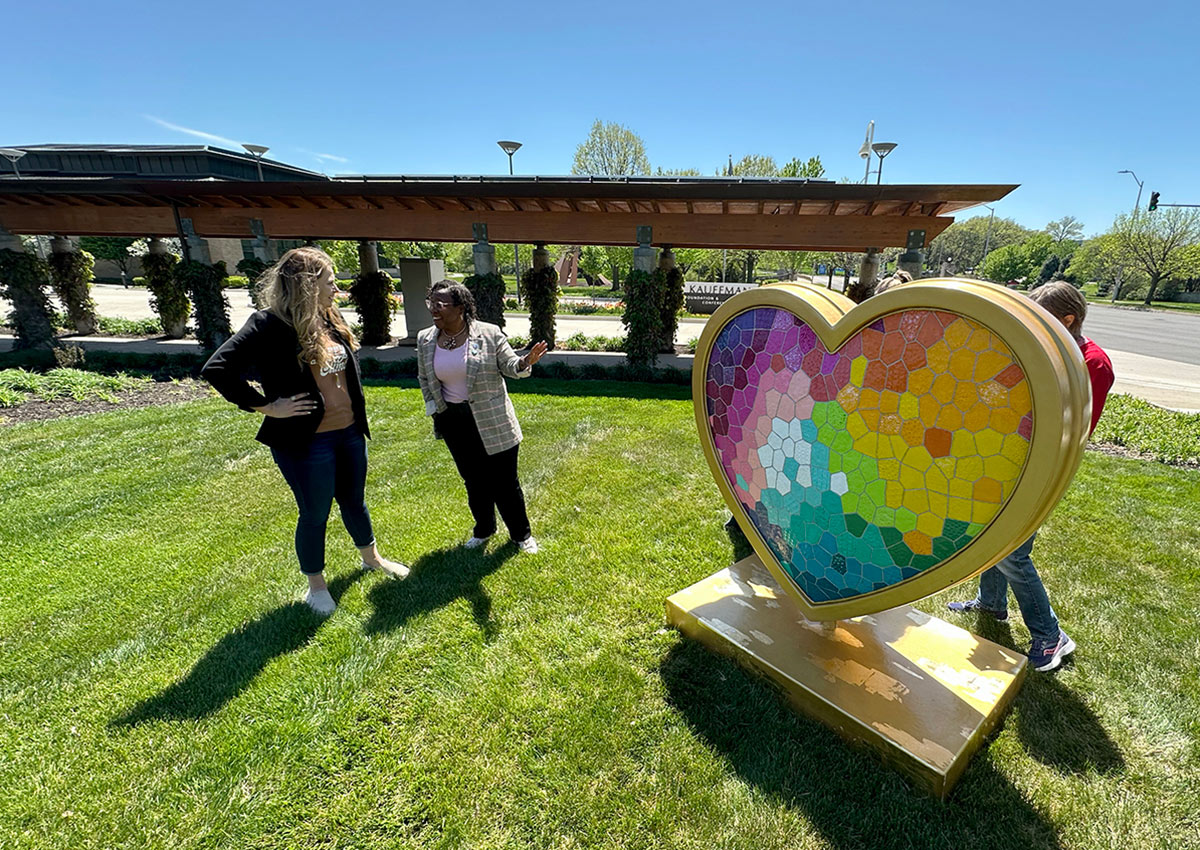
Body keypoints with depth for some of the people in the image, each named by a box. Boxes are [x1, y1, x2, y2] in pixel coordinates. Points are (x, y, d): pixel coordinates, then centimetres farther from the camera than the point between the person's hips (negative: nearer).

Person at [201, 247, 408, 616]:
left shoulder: (331, 321, 5)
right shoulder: (269, 326, -17)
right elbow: (217, 369, -23)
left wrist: (358, 417, 13)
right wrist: (266, 406, -19)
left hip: (348, 432, 7)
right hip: (306, 441, -6)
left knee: (354, 500, 23)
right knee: (315, 514, 10)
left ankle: (371, 557, 45)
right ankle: (316, 586, 33)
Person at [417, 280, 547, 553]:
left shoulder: (489, 333, -10)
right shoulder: (425, 340, 3)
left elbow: (509, 365, -5)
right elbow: (424, 377, 16)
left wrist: (525, 362, -26)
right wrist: (432, 406, 7)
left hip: (492, 421, -4)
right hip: (453, 422, 4)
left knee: (504, 481, 3)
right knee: (473, 480, 18)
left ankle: (521, 533, 24)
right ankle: (484, 529, 39)